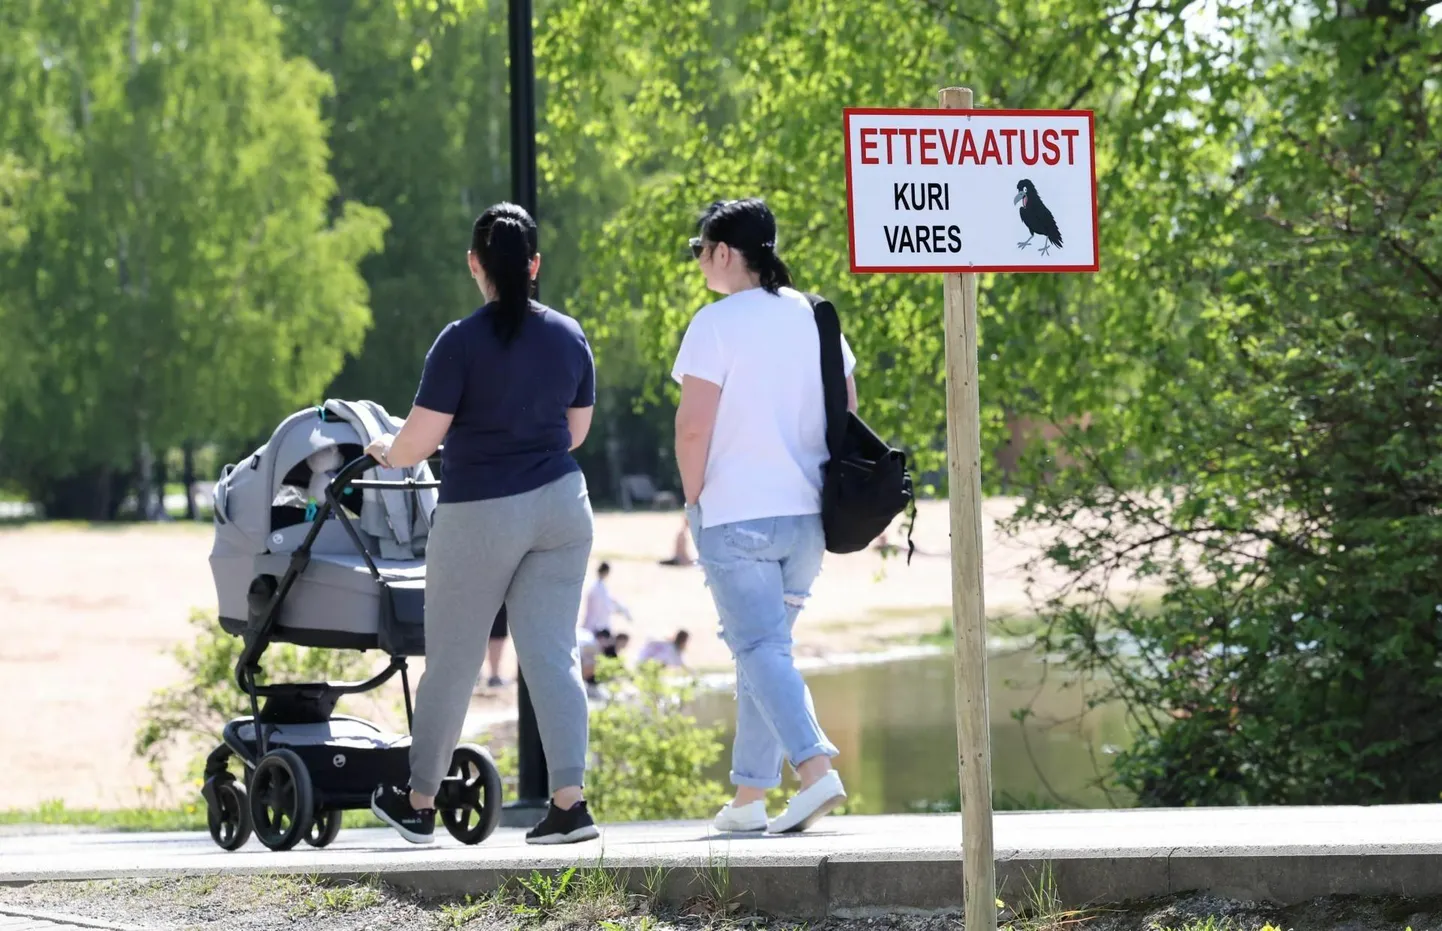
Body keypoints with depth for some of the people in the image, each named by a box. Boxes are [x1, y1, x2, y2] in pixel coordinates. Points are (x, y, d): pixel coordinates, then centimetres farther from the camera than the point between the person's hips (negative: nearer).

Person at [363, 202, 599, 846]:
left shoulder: (461, 343, -13)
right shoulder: (568, 336, 3)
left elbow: (416, 443, -11)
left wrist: (384, 452, 11)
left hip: (479, 515, -4)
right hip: (560, 504, 4)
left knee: (451, 661, 8)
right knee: (552, 654, 3)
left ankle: (418, 805, 21)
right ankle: (569, 800, -8)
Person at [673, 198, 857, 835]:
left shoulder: (716, 323, -9)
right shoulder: (814, 317, 10)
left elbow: (694, 426, -14)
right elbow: (846, 413, 12)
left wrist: (693, 496, 0)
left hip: (734, 514, -6)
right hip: (806, 514, 6)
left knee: (760, 647, -7)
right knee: (767, 645, 14)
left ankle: (816, 770, -25)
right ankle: (749, 795, 15)